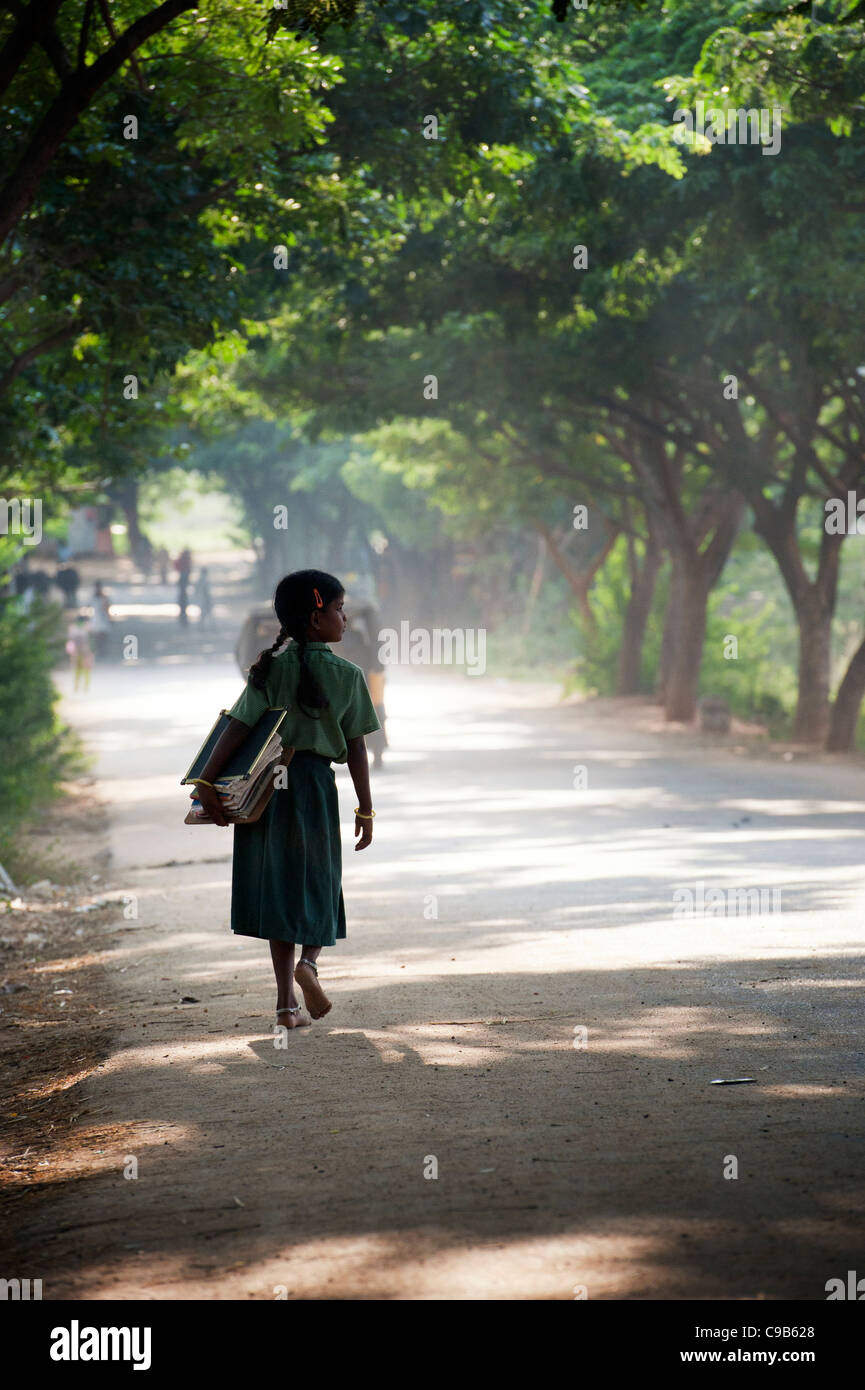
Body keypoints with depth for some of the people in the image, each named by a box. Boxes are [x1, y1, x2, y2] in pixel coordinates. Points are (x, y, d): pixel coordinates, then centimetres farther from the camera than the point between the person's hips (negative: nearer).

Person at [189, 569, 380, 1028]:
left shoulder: (271, 669, 1)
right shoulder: (347, 676, -2)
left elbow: (238, 728, -8)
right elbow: (356, 749, -2)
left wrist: (206, 782, -9)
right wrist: (365, 809, 4)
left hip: (267, 783, 2)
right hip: (316, 783, -2)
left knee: (280, 886, 8)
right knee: (317, 884, 13)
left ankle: (287, 1000, 5)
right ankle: (309, 959, -17)